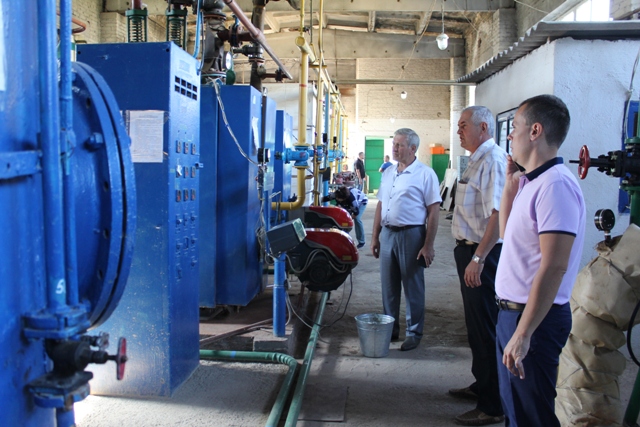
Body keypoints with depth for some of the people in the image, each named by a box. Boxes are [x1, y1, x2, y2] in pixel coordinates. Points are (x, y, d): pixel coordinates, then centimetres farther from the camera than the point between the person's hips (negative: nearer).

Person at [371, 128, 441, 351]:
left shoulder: (425, 174, -8)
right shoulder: (388, 172, 11)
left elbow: (433, 211, -10)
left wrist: (428, 245, -14)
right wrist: (375, 237, 12)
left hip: (411, 235, -6)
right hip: (387, 233, 6)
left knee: (413, 287, 5)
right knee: (389, 286, 13)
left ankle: (414, 332, 18)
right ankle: (390, 329, 26)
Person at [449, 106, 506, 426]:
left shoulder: (493, 160, -17)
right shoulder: (477, 160, 14)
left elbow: (497, 214, -26)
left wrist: (478, 259, -27)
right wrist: (468, 254, 18)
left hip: (482, 255, -10)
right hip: (470, 250, 10)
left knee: (485, 329, -1)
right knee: (475, 325, 21)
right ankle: (482, 385, 37)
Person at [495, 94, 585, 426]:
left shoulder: (555, 185, -21)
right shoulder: (531, 183, 9)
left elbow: (554, 267, -26)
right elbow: (507, 233, 21)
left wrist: (522, 334, -26)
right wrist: (510, 184, 12)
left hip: (534, 318, -9)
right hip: (512, 311, 9)